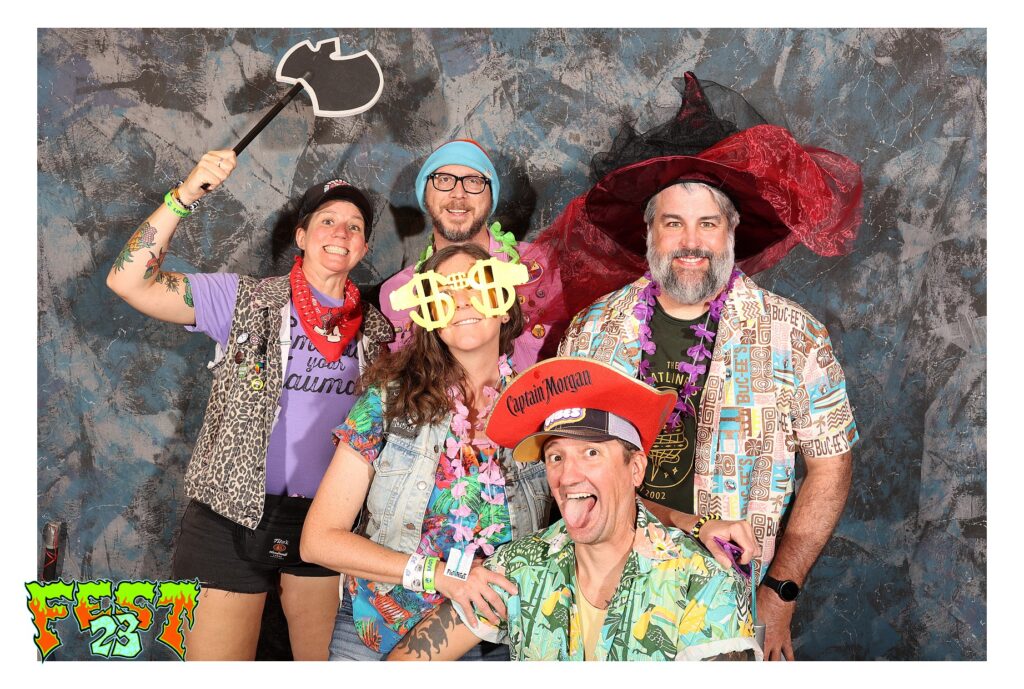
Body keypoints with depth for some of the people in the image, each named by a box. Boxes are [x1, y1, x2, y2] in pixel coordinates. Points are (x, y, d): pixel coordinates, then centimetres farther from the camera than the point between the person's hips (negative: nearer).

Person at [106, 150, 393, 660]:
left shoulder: (376, 329, 7)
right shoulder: (247, 300, -3)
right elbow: (128, 281, -12)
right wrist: (185, 195, -20)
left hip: (327, 518, 3)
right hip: (232, 516, -3)